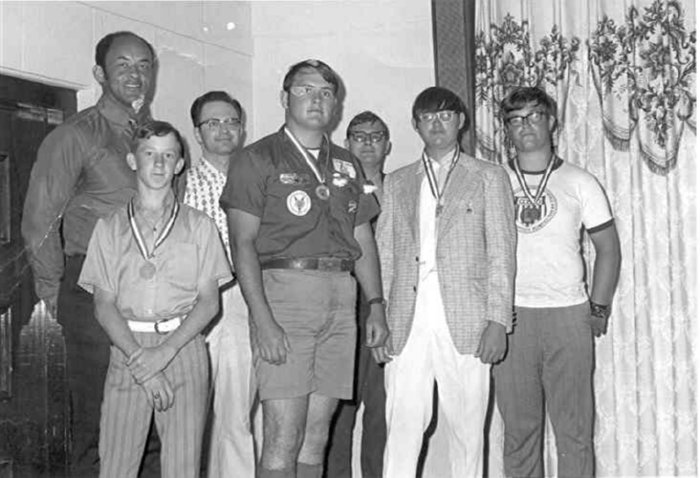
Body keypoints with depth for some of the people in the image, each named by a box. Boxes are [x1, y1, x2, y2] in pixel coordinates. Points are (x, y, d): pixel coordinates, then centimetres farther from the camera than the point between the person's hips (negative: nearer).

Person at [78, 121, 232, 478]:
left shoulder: (198, 225, 10)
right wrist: (138, 357, -10)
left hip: (183, 348, -1)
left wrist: (166, 351, -11)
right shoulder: (110, 227, 12)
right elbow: (104, 305, 4)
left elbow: (209, 301, 3)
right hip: (127, 350, 1)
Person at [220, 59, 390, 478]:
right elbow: (243, 244, -6)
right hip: (283, 291, -5)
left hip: (340, 298, 5)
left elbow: (363, 240, 20)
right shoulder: (258, 160, 2)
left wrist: (377, 305, 8)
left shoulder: (347, 165, 19)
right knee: (283, 438, -10)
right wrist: (263, 320, -17)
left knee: (316, 436, 7)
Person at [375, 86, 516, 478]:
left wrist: (498, 320, -6)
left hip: (465, 324, -1)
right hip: (407, 325, 2)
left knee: (468, 431, 2)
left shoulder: (489, 177, 10)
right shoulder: (397, 183, 18)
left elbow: (501, 254, 3)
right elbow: (384, 255, 14)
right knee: (401, 429, -4)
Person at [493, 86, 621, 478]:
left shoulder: (579, 182, 7)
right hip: (509, 316, 0)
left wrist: (599, 307, 4)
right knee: (518, 426, 5)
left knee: (574, 427, 1)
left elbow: (608, 247, 11)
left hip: (568, 314, 0)